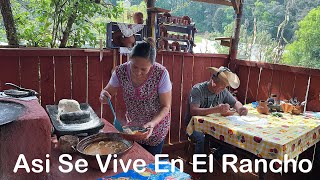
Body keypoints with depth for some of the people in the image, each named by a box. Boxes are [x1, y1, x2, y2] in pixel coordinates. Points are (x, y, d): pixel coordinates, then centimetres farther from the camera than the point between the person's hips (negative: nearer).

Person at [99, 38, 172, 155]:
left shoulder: (161, 74, -26)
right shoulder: (121, 71, -18)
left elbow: (166, 106, -18)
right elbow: (108, 92, -3)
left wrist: (152, 123, -34)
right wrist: (104, 96, -26)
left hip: (156, 125, -2)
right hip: (132, 125, 3)